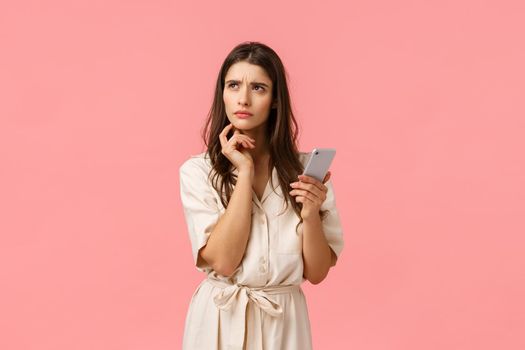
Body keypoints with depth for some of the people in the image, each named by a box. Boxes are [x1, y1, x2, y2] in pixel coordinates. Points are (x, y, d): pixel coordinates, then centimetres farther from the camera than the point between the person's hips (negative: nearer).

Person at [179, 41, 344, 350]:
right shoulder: (197, 171, -7)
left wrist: (311, 214, -20)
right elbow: (222, 261, -17)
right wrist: (244, 172, -17)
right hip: (219, 322, -1)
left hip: (283, 323, 1)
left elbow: (317, 272, -3)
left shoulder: (305, 169, -4)